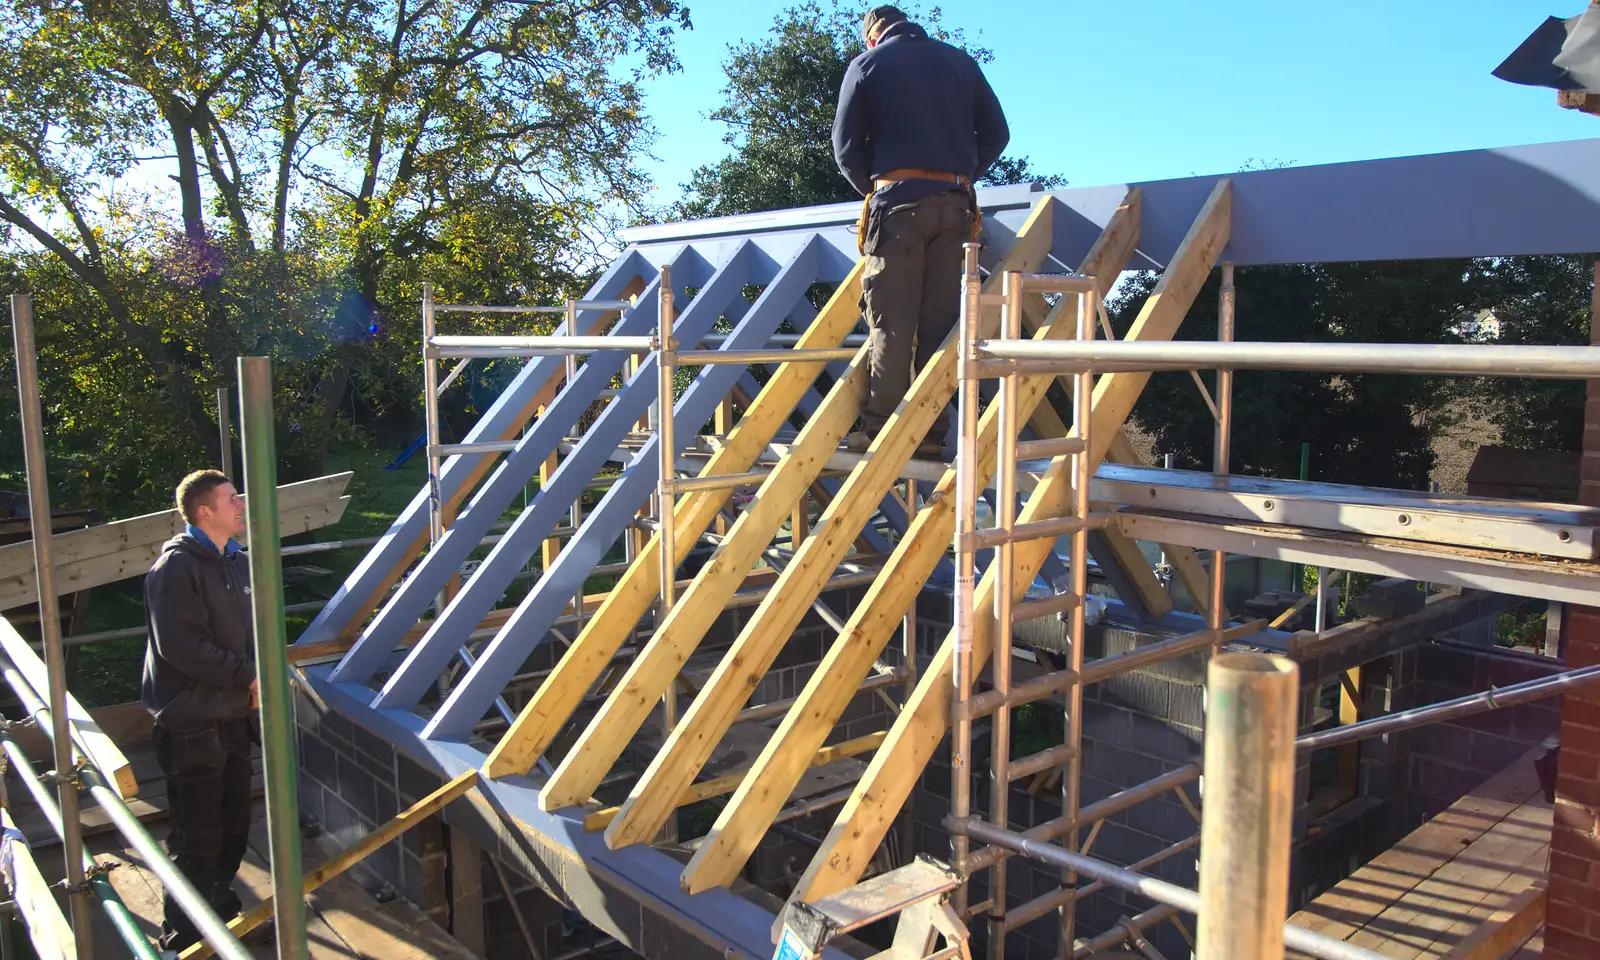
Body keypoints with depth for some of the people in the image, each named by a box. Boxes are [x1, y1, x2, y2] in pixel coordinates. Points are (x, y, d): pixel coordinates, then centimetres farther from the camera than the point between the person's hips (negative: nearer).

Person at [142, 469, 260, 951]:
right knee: (197, 839, 0)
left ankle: (221, 905, 38)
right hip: (193, 723, -8)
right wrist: (247, 676, -17)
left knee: (233, 826, 20)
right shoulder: (176, 567, -16)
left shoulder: (237, 563, 10)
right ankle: (184, 937, 16)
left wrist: (260, 673, -2)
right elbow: (182, 646, -24)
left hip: (234, 716, 8)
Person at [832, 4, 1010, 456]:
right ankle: (931, 431, 1)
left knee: (891, 323, -4)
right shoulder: (960, 61, 18)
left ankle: (878, 429, -7)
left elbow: (847, 147, 4)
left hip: (897, 201, -3)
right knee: (941, 321, 2)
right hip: (955, 203, 3)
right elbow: (995, 133, 15)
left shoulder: (866, 65, 8)